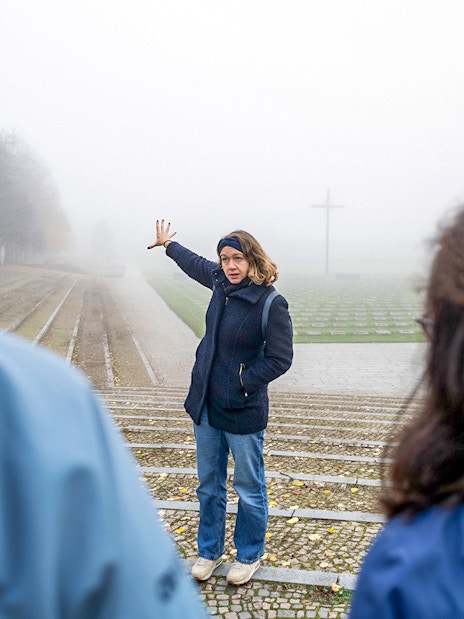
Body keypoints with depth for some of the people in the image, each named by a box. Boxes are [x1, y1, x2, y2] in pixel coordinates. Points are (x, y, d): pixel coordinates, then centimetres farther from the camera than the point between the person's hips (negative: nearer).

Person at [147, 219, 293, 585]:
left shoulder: (271, 304, -18)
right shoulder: (220, 282, 1)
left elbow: (280, 359, -15)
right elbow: (195, 264, 23)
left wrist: (243, 382, -17)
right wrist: (168, 244, 38)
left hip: (244, 412, -6)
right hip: (206, 405, 7)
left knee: (249, 489, 12)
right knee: (209, 486, 20)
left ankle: (249, 556, 35)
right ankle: (209, 552, 39)